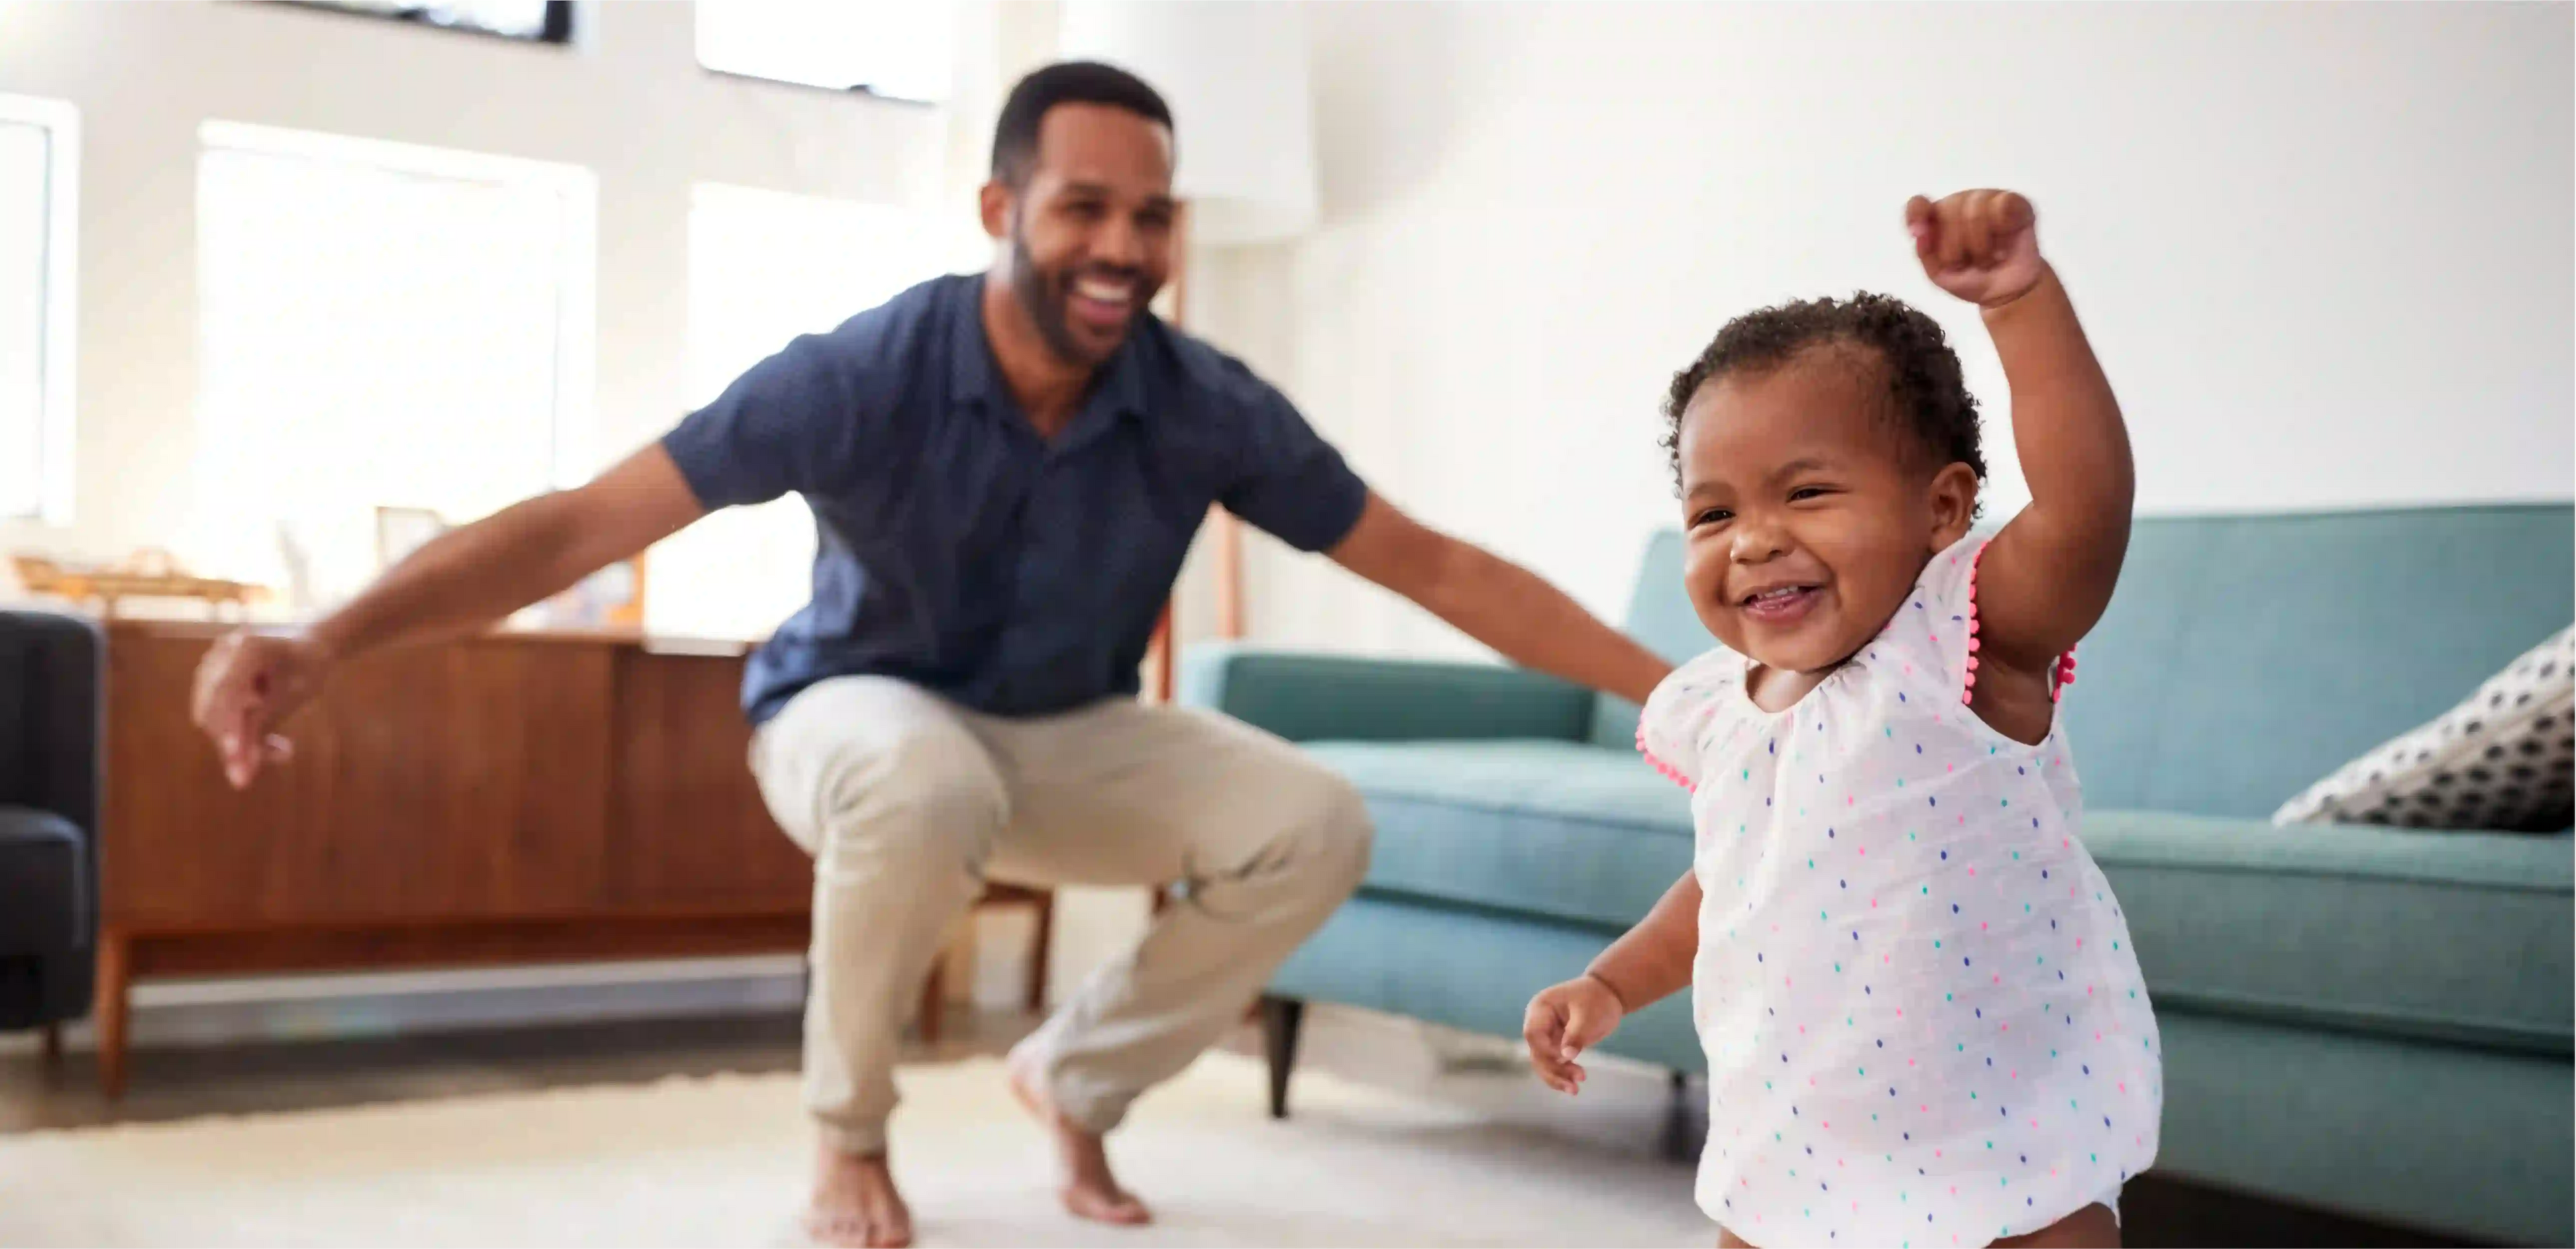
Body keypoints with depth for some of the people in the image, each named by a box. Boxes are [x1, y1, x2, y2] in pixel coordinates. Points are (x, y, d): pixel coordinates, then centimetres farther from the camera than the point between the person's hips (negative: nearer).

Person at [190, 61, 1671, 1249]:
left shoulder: (1207, 409, -19)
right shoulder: (864, 378, -28)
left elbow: (1435, 565, -13)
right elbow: (585, 522, -30)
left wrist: (1673, 684, -17)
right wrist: (330, 639, -43)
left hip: (1072, 738, 3)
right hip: (862, 710, -3)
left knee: (1314, 826, -19)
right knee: (927, 783, -40)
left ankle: (1079, 1071, 8)